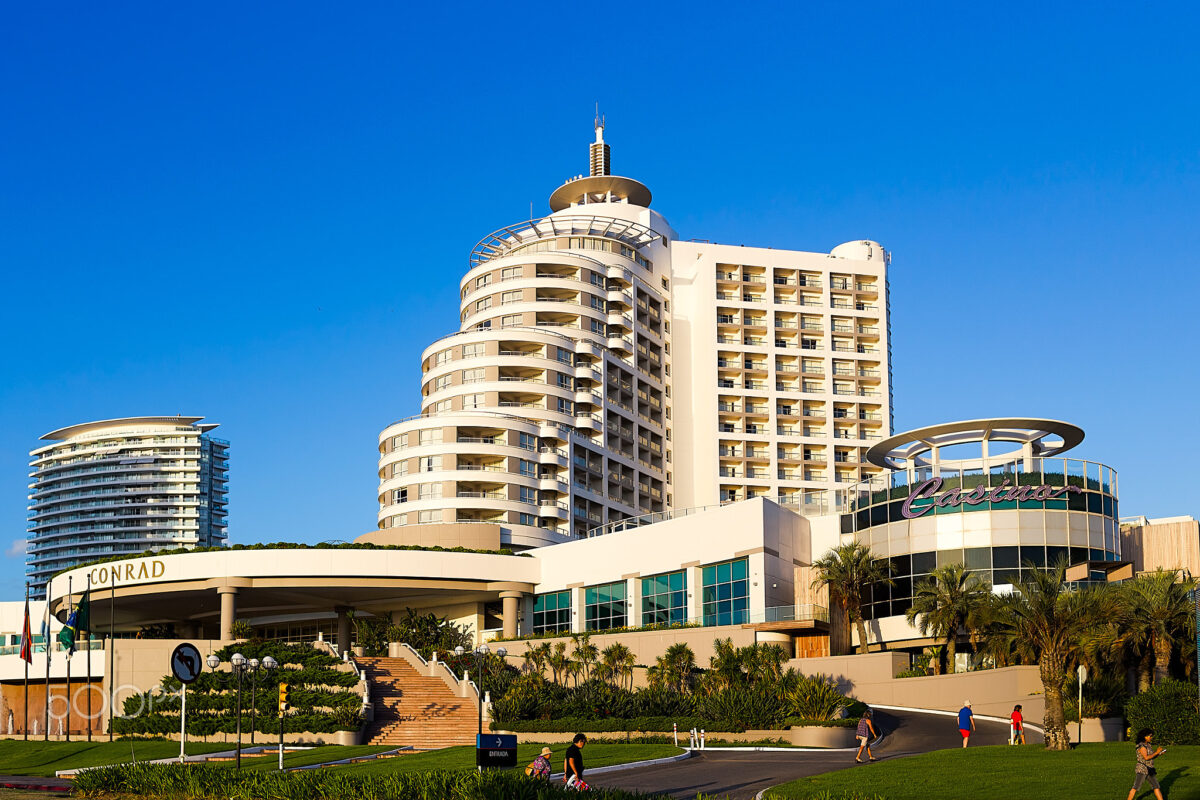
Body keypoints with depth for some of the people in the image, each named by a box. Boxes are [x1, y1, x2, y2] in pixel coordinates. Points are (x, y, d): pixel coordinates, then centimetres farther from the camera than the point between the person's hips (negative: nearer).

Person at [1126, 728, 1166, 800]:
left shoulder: (1147, 745, 15)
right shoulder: (1141, 746, -14)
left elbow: (1152, 757, 18)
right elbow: (1146, 757, -23)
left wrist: (1160, 753, 5)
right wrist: (1156, 752, -14)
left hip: (1149, 771, 9)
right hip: (1142, 769, -9)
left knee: (1156, 787, 7)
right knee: (1136, 787, -8)